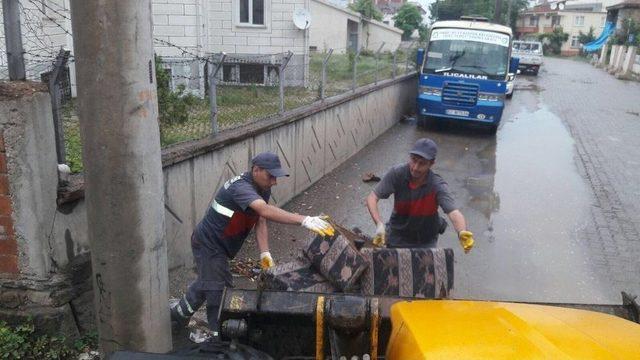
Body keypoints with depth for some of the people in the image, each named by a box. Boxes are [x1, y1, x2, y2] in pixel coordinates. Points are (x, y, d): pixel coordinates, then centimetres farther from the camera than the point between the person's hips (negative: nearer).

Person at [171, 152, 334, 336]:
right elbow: (266, 211, -49)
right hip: (208, 244, -10)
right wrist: (304, 220, -57)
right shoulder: (241, 187, -33)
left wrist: (264, 253, -19)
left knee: (205, 283, 27)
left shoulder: (263, 189, -2)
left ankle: (178, 314, 50)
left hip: (219, 246, 10)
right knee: (219, 292, -4)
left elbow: (260, 222, -5)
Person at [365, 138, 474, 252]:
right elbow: (372, 198, -23)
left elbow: (454, 213, -40)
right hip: (398, 237, 1)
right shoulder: (397, 173, -24)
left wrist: (462, 232, -62)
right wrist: (379, 224, -39)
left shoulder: (438, 186, -28)